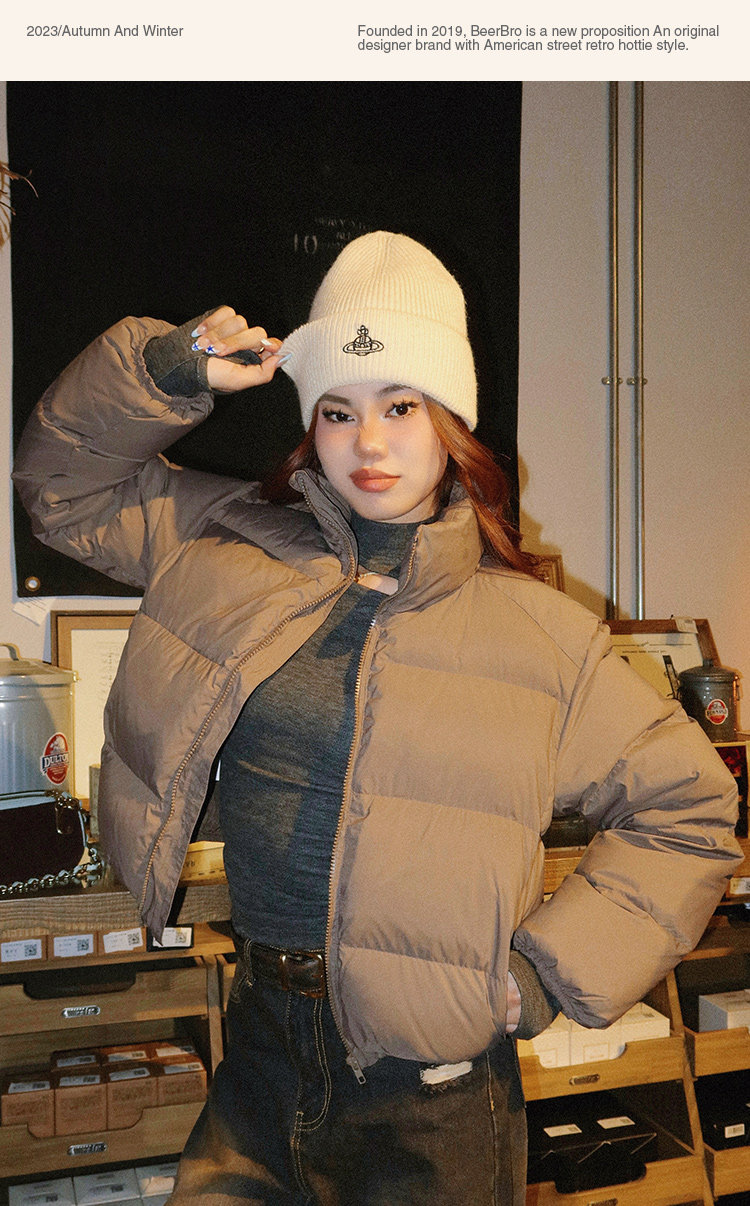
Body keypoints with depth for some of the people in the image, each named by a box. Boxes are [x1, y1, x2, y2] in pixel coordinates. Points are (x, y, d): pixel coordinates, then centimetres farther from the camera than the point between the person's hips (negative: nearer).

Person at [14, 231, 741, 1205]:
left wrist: (551, 971, -6)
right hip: (261, 1050, 3)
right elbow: (63, 482, 12)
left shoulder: (539, 633, -7)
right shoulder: (228, 545, 2)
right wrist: (163, 377, -6)